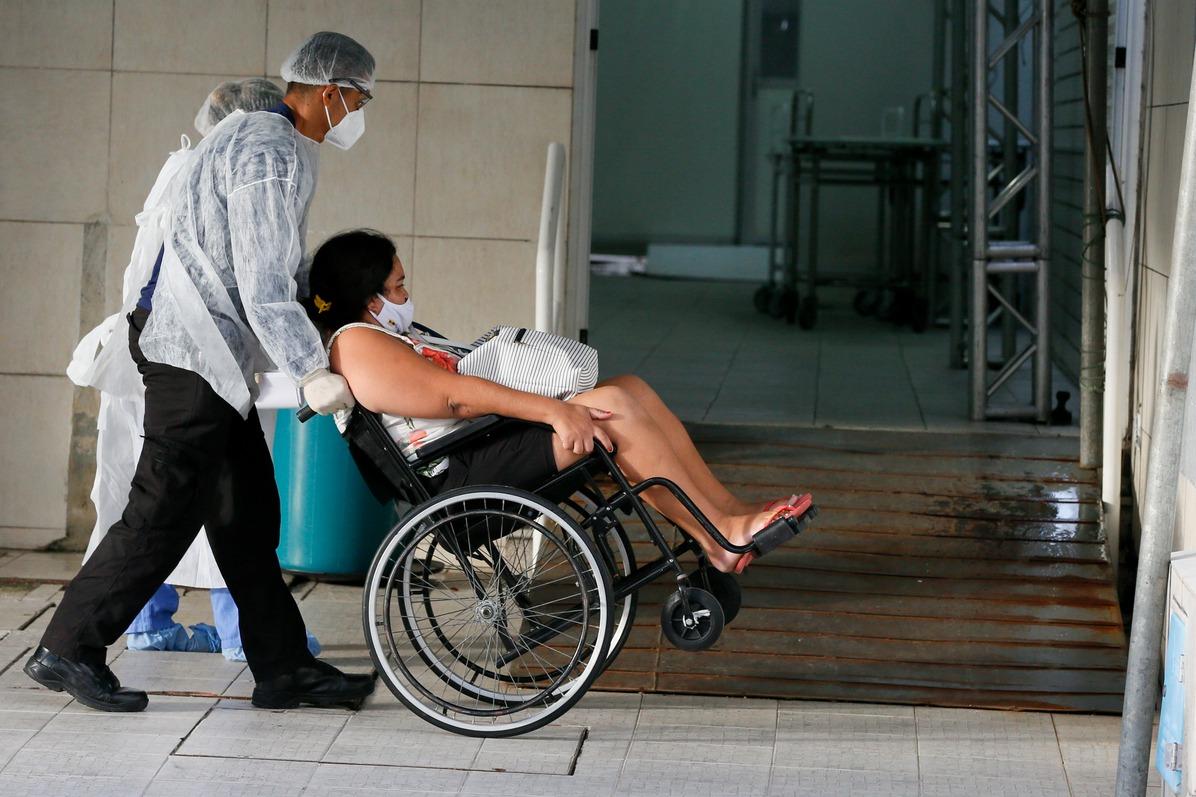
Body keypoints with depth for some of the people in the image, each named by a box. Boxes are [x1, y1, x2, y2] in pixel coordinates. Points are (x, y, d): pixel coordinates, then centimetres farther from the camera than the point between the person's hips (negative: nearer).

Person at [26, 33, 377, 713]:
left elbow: (286, 274, 24)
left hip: (216, 359, 11)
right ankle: (68, 649, 0)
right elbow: (264, 284, -22)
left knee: (248, 516, 10)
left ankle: (284, 668, 13)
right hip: (194, 355, -11)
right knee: (165, 511, -8)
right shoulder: (270, 153, -15)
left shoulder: (274, 144, 19)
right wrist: (311, 371, -21)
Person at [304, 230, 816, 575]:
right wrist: (556, 412, -24)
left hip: (484, 442, 11)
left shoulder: (381, 333, 24)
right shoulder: (355, 344, -11)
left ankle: (731, 513, -1)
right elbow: (456, 396, -20)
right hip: (462, 473, -11)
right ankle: (721, 538, -15)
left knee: (632, 389, 3)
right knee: (613, 407, -20)